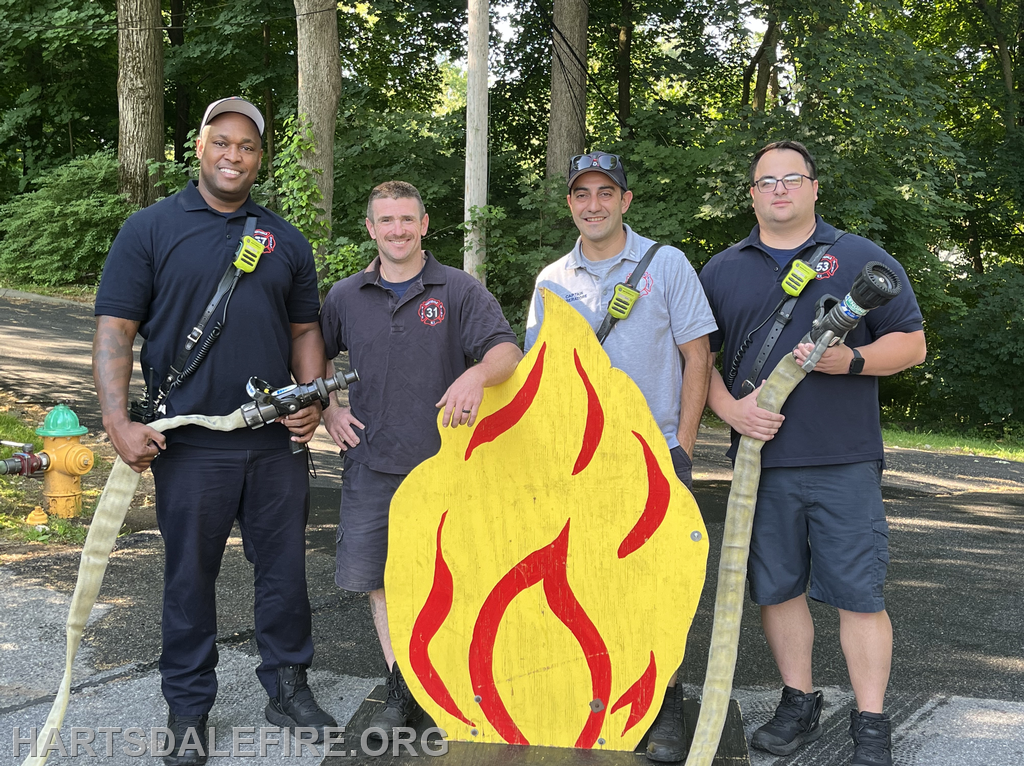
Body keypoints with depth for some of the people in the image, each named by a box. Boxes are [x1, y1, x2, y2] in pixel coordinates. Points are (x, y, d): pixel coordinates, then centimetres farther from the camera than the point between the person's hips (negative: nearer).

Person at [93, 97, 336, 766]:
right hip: (190, 444, -3)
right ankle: (189, 710, 21)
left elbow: (305, 329, 17)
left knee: (285, 567, 10)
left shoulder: (285, 239, 12)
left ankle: (288, 686, 28)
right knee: (190, 576, 7)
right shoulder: (151, 229, 0)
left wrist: (312, 398, 0)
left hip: (278, 442, 3)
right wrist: (118, 420, -15)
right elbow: (115, 329, -4)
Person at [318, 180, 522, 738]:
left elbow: (508, 351, -14)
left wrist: (477, 374, -35)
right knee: (376, 578, 6)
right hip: (372, 464, 3)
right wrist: (329, 409, 6)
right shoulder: (345, 296, 8)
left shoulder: (460, 291, -1)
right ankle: (402, 691, 21)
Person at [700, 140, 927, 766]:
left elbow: (912, 343, 5)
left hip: (846, 461, -2)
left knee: (859, 593, -2)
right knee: (776, 587, 9)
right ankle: (799, 704, 25)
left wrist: (851, 360, -13)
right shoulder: (722, 270, 12)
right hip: (761, 459, 3)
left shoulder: (863, 259, 6)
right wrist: (729, 407, -4)